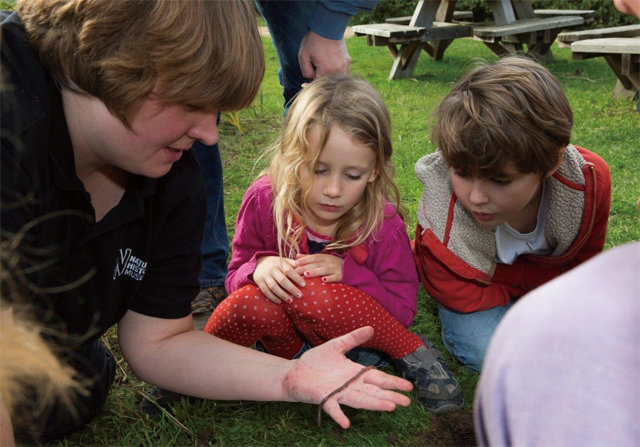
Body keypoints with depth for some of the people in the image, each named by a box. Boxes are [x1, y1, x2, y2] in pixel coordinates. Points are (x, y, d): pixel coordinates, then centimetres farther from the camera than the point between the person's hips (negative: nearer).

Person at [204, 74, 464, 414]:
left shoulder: (383, 223, -15)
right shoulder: (265, 201, -13)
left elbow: (402, 311, -10)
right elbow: (235, 277, -3)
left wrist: (349, 273, -26)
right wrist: (260, 266, -28)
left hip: (346, 334, 0)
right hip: (284, 335, 1)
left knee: (313, 294, -35)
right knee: (254, 300, -34)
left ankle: (414, 355, -13)